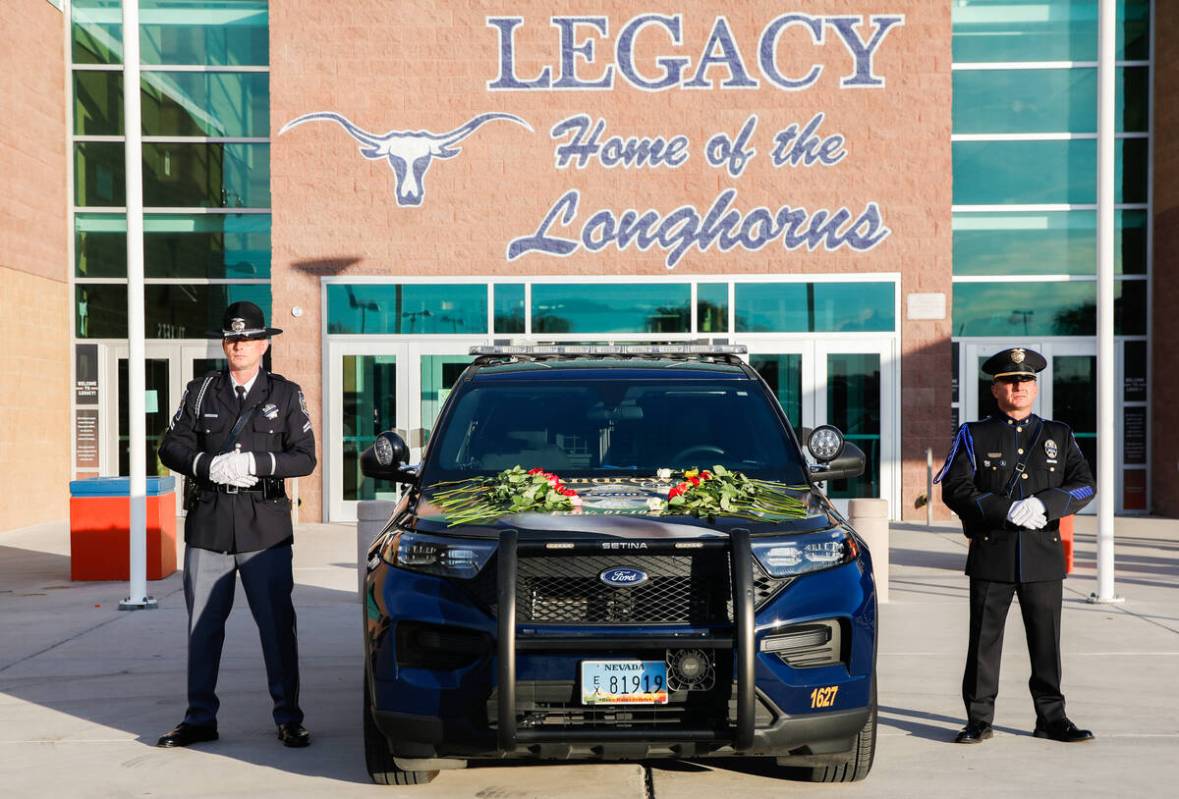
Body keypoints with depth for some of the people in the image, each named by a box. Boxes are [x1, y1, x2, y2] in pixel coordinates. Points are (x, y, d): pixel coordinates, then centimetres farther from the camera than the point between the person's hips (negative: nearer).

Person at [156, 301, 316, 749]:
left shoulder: (285, 395, 7)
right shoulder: (200, 392, 11)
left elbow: (304, 457, 0)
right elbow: (171, 447, 6)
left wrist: (254, 463, -15)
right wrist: (210, 466, -12)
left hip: (265, 529, -2)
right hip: (208, 527, 2)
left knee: (277, 625, 0)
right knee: (203, 626, 7)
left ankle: (288, 719, 11)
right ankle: (200, 719, 19)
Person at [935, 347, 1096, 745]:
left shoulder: (1059, 436, 14)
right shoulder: (973, 436, 6)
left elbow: (1084, 484, 4)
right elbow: (955, 490, -5)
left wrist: (1044, 504, -15)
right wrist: (1007, 509, -16)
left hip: (1044, 554, 2)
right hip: (991, 555, -2)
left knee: (1047, 640, 6)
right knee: (984, 640, 1)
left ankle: (1052, 719, 18)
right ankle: (979, 720, 11)